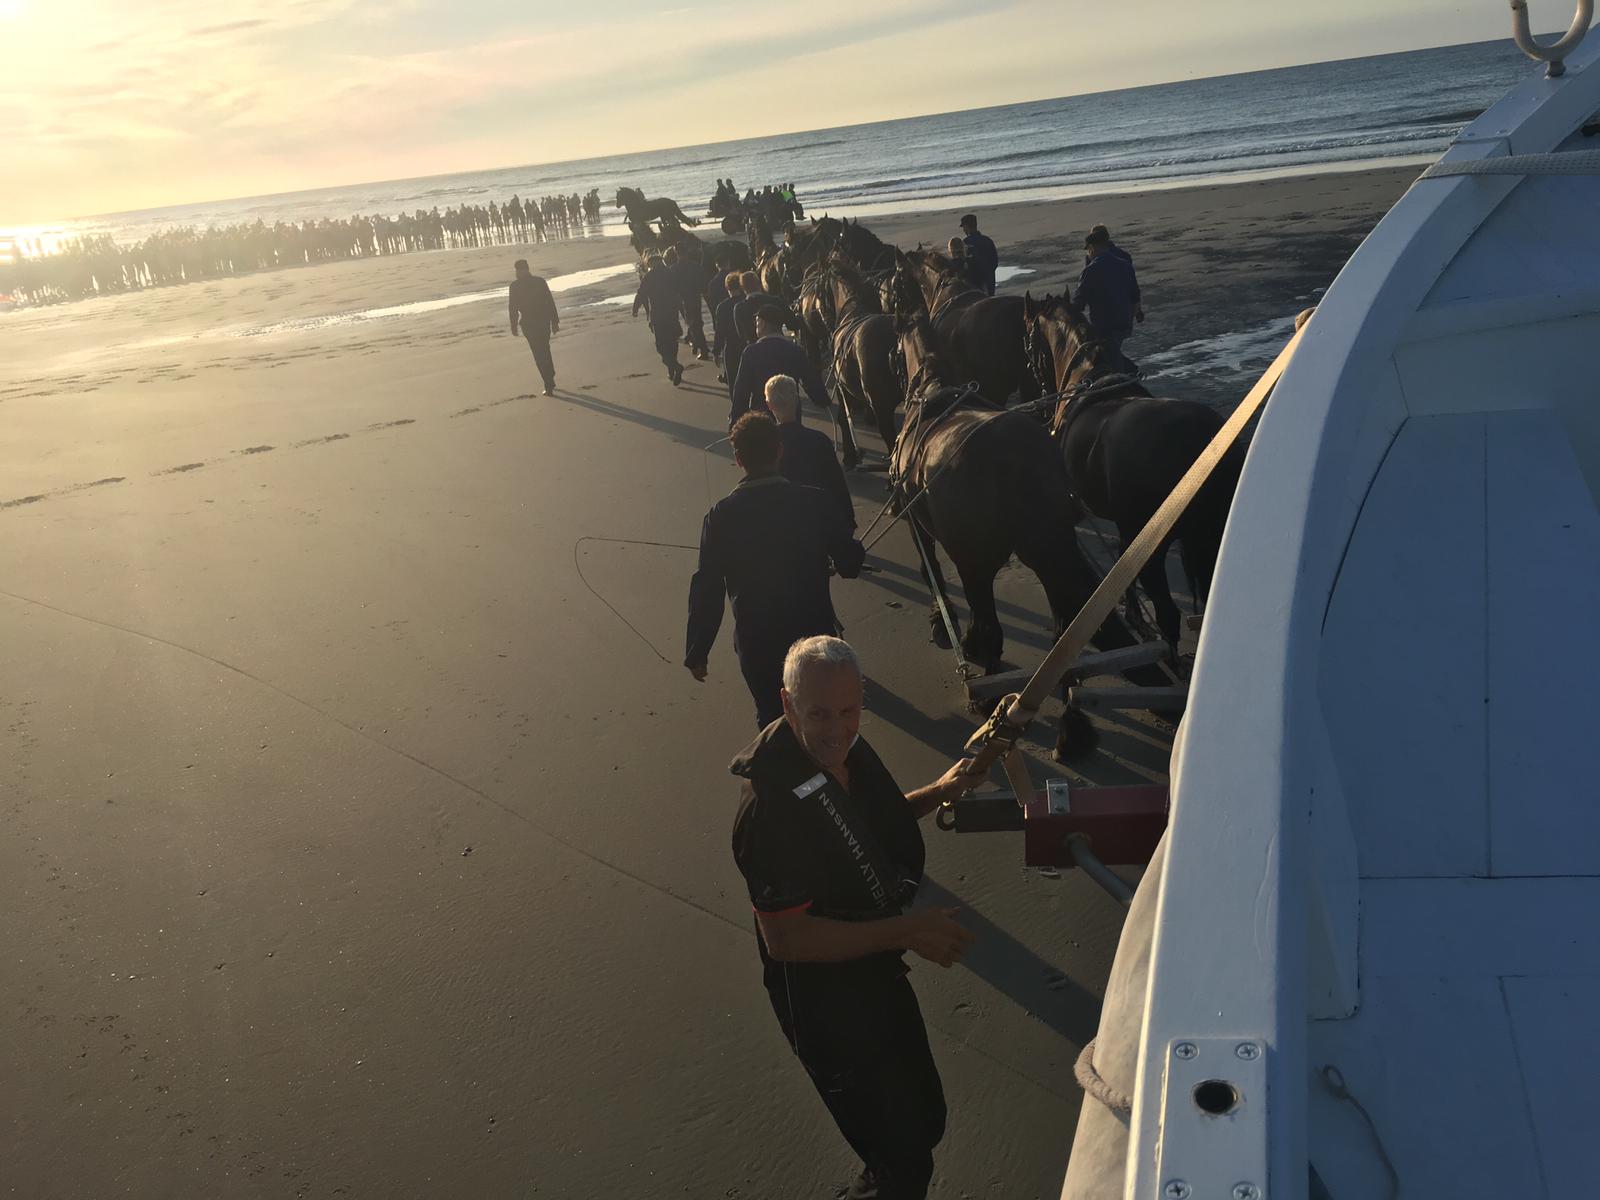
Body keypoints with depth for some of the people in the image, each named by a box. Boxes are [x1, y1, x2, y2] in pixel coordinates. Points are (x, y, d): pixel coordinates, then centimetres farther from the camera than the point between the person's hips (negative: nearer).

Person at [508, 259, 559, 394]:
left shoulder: (515, 285, -7)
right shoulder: (540, 281, 2)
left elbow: (513, 308, -7)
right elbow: (550, 302, 2)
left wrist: (514, 327, 1)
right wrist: (555, 322, 7)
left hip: (528, 324, -4)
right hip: (544, 321, 4)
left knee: (539, 354, 1)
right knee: (545, 351, 23)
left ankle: (549, 385, -4)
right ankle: (550, 381, 33)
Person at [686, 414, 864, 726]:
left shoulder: (721, 515, -15)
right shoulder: (814, 503, -15)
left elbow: (707, 589, -12)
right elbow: (850, 565, -7)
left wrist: (697, 652, -2)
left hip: (756, 645, 0)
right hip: (814, 633, 0)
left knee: (772, 718, 21)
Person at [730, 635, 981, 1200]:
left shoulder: (844, 751, -6)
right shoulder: (772, 805, -33)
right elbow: (784, 938, -30)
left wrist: (938, 792, -3)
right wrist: (906, 930, -30)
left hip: (876, 970, 9)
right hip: (826, 999, -9)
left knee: (920, 1112, 27)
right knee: (906, 1140, 4)